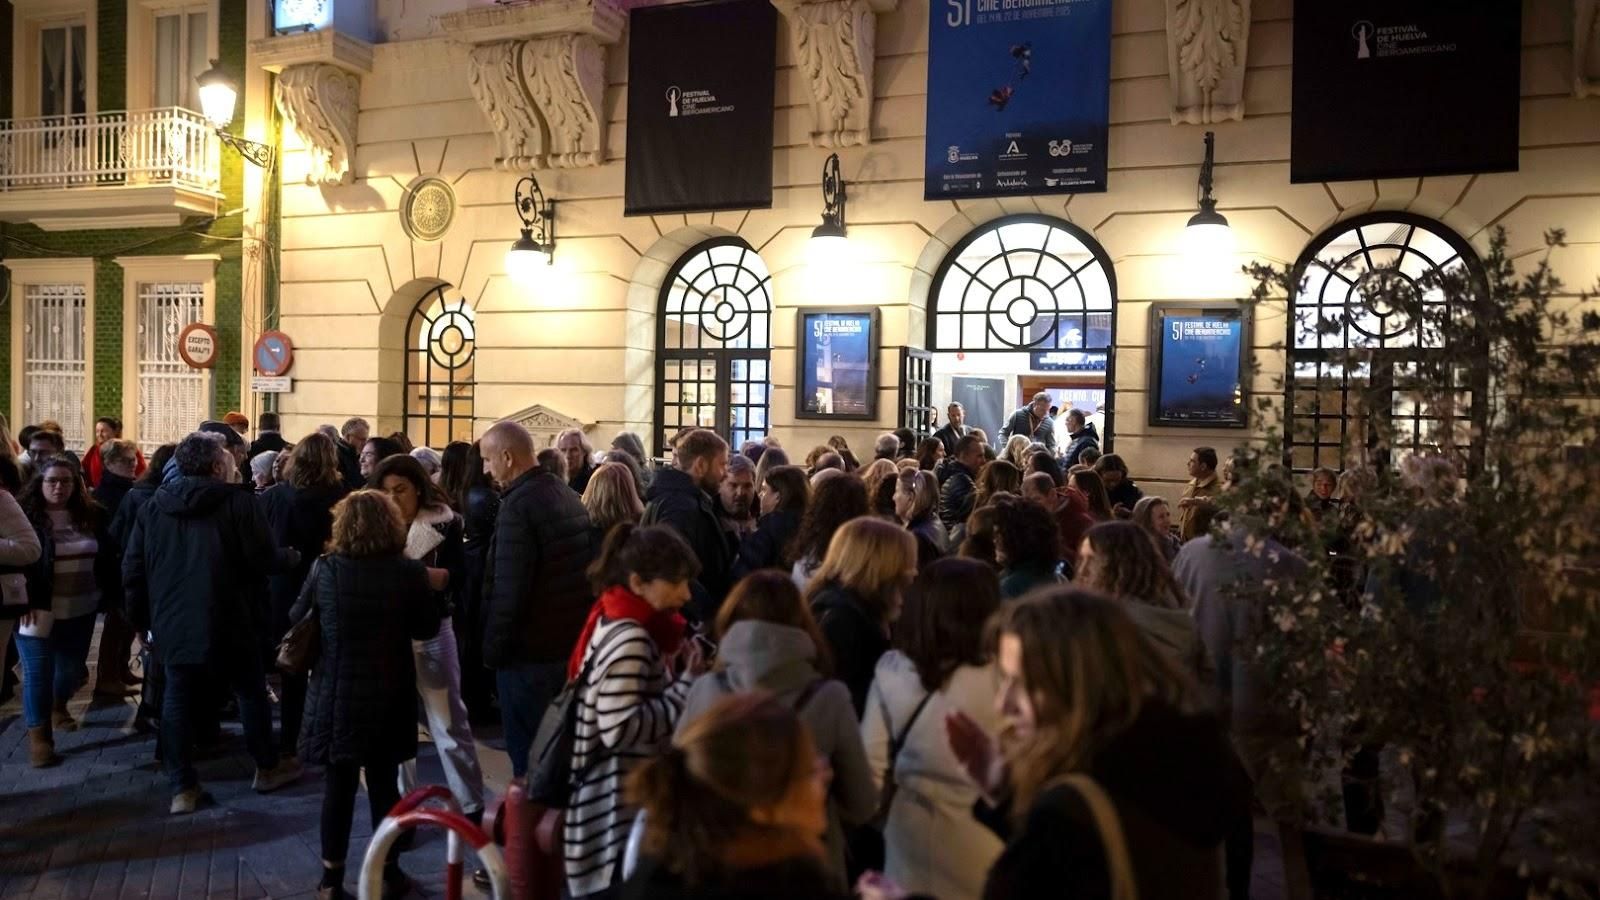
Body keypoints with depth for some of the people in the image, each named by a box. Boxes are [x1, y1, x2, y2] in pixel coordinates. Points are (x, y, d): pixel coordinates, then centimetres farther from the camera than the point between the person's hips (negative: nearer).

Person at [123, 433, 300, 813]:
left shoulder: (152, 507, 5)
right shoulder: (238, 501, -11)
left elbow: (132, 569, 6)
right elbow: (263, 560, -13)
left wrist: (142, 617, 17)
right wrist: (290, 558, 8)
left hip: (172, 621, 4)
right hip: (227, 620, -3)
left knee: (178, 700, 11)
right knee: (250, 691, 14)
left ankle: (182, 788, 11)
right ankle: (267, 768, 26)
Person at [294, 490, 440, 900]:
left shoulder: (325, 569, -8)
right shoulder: (409, 572, -10)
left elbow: (296, 618, 7)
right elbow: (428, 628, 1)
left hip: (337, 694, 0)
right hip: (388, 696, 0)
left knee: (338, 787, 10)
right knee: (385, 784, 11)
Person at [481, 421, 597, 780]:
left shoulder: (519, 506, -18)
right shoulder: (568, 495, 10)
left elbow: (508, 589, -22)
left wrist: (493, 649, -12)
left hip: (530, 649, -9)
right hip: (571, 642, 9)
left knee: (529, 756, 1)